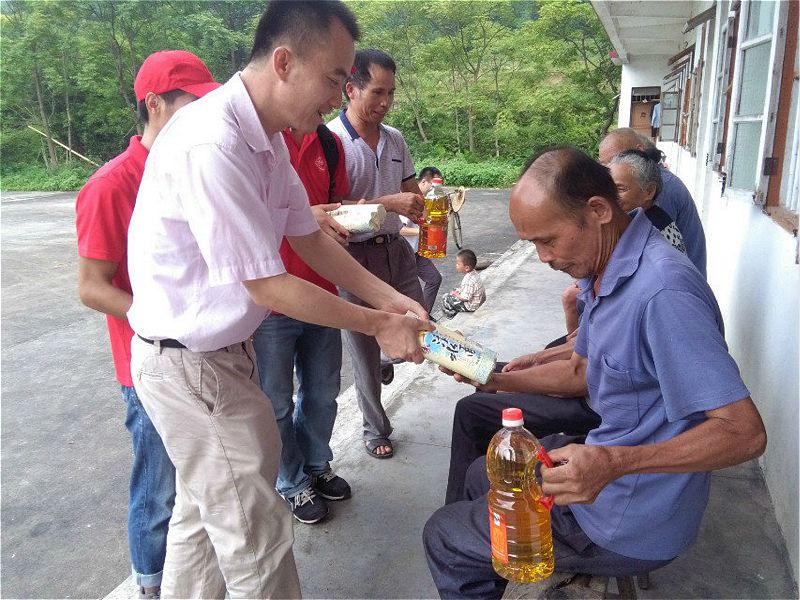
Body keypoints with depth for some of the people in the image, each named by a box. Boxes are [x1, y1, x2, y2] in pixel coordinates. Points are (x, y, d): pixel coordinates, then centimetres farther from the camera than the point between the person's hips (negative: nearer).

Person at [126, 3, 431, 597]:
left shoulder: (266, 138, 2)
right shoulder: (210, 145, -28)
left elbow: (309, 236, 9)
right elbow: (267, 286, -25)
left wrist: (388, 297, 2)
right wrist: (379, 325, -15)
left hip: (223, 348, 9)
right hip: (189, 363, -9)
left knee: (203, 512, 25)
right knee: (256, 535, 7)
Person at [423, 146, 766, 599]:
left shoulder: (662, 290, -30)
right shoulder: (605, 269, 2)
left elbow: (745, 433, -31)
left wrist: (614, 462, -43)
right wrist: (497, 379, -1)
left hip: (630, 526, -9)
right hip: (604, 467, 9)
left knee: (443, 537, 2)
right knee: (482, 477, 27)